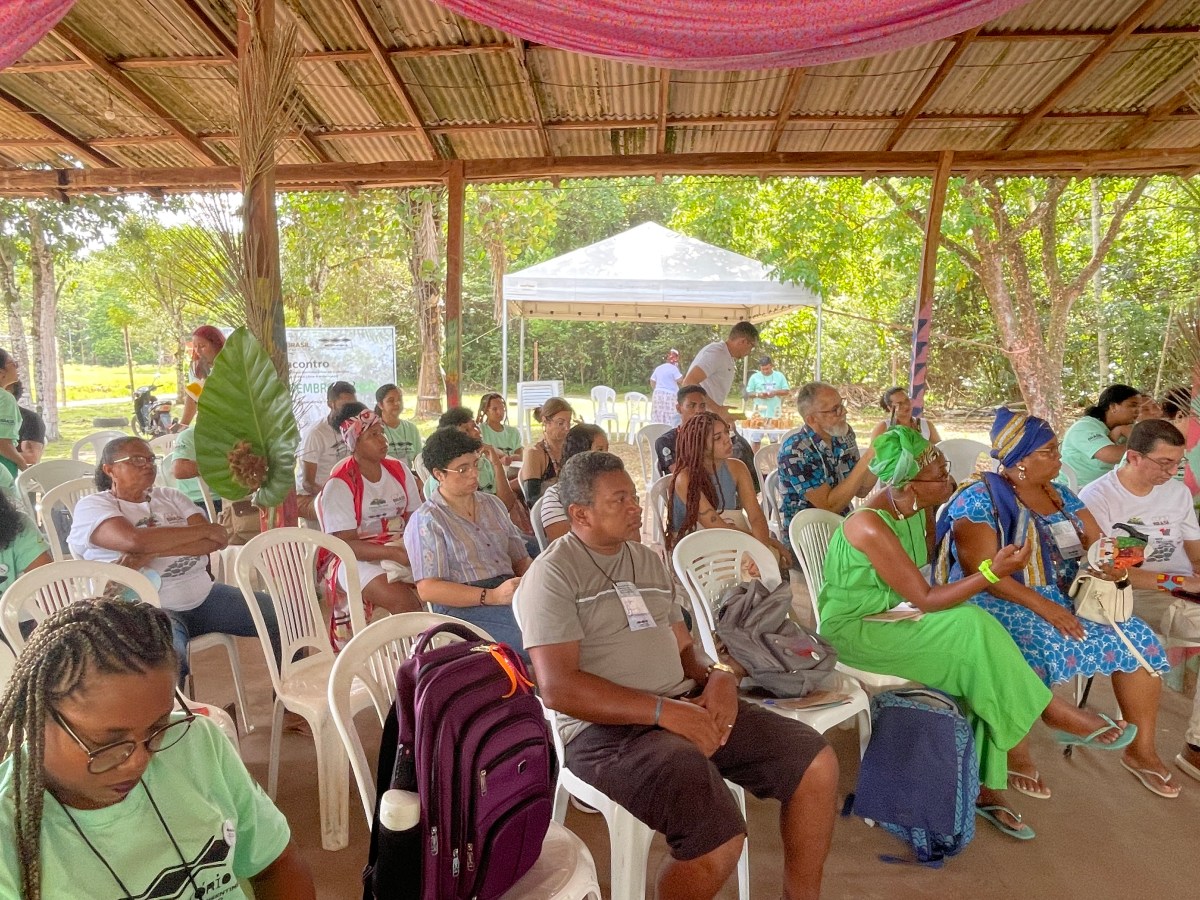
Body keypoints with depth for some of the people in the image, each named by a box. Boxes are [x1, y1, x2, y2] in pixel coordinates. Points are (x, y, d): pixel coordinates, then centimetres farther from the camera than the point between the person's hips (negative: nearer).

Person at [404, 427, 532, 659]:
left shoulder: (492, 504, 21)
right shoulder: (426, 521, 1)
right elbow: (427, 589, -8)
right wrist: (492, 596, -18)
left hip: (510, 594, 7)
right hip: (463, 607, -6)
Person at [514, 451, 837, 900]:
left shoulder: (648, 560, 15)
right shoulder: (553, 574, -9)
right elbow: (558, 689, -18)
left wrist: (719, 675, -5)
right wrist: (664, 711, -21)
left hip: (687, 705, 8)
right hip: (607, 727, -7)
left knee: (816, 762, -2)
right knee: (720, 838, -27)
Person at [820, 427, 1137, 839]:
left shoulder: (916, 508, -3)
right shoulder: (871, 528, -28)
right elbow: (925, 600, -24)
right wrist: (994, 572, -27)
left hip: (893, 617, 8)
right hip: (855, 631, -8)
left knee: (972, 643, -14)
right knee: (973, 631, -23)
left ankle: (983, 786, -3)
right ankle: (1052, 713, 1)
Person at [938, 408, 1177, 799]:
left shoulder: (1059, 494, 11)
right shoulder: (979, 499, -13)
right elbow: (981, 570, -20)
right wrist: (1042, 606, -25)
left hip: (1067, 597, 7)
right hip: (1001, 603, -7)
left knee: (1137, 638, -7)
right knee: (1039, 649, -33)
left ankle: (1141, 748, 12)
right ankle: (1015, 751, -10)